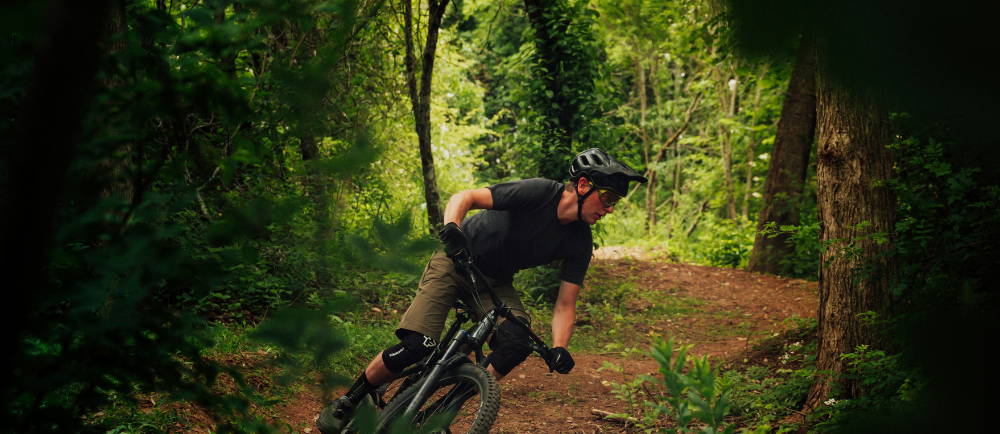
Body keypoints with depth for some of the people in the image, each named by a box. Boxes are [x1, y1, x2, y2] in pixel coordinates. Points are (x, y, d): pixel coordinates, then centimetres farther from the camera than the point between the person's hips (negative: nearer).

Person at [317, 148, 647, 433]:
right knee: (416, 346, -21)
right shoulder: (539, 193, -24)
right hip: (456, 263, -4)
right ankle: (348, 402, 3)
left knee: (517, 342, -25)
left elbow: (565, 304, -8)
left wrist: (559, 348, -26)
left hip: (495, 283, 5)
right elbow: (465, 197, -24)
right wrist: (451, 228, -45)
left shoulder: (579, 243, -9)